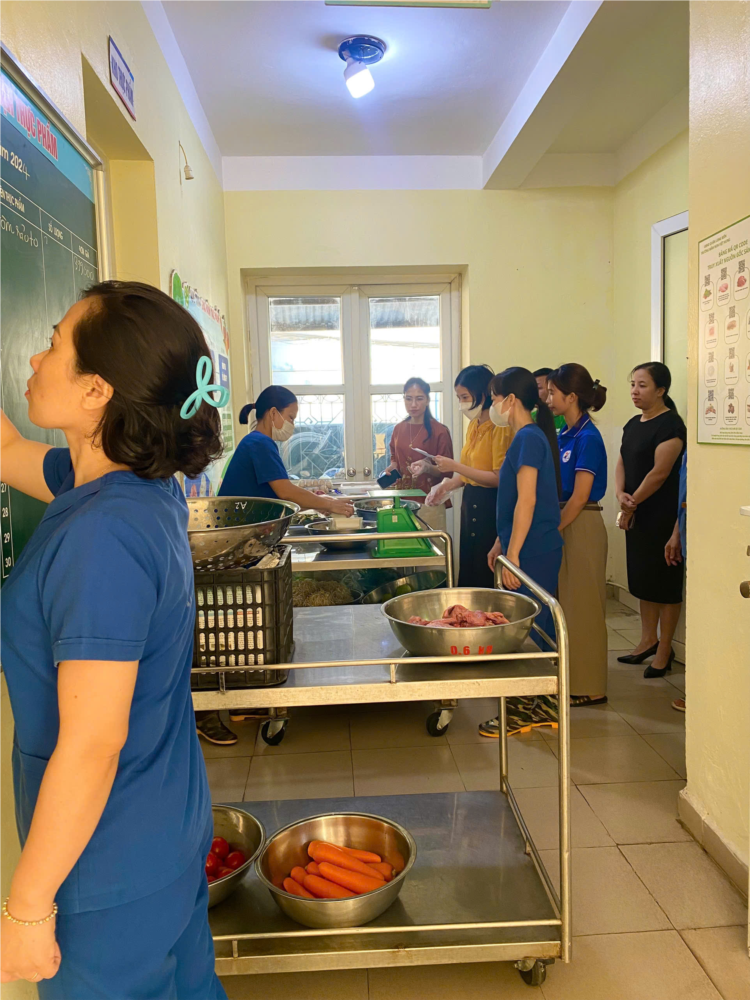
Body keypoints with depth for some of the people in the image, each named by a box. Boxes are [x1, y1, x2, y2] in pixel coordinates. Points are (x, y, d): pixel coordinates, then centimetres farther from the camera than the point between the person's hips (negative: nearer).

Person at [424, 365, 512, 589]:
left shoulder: (499, 427, -15)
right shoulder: (474, 426, 11)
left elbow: (499, 478, -20)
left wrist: (455, 467, -20)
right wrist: (447, 486, 3)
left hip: (489, 505, -9)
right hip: (470, 503, 9)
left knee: (485, 578, 0)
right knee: (468, 572, 15)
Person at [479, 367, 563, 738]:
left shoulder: (528, 438, -15)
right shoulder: (530, 437, 16)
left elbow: (526, 502, -21)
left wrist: (512, 554, -21)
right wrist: (500, 544, 24)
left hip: (533, 553, -10)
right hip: (537, 551, 10)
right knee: (538, 627, 15)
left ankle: (521, 711, 7)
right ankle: (542, 702, 25)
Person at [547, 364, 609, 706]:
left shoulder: (588, 438, -15)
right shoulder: (563, 435, 10)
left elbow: (579, 497, -18)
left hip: (581, 526, -9)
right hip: (563, 523, 9)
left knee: (581, 605, 0)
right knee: (565, 603, 16)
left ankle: (589, 688, 13)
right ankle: (570, 677, 30)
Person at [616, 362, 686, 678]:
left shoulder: (670, 424, -13)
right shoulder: (633, 424, 12)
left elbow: (659, 472, -18)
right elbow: (622, 463, 11)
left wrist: (631, 506, -12)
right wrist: (621, 494, -7)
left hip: (661, 517, -8)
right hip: (635, 515, 8)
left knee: (664, 583, 2)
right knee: (641, 578, 14)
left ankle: (664, 650, 12)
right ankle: (648, 639, 28)